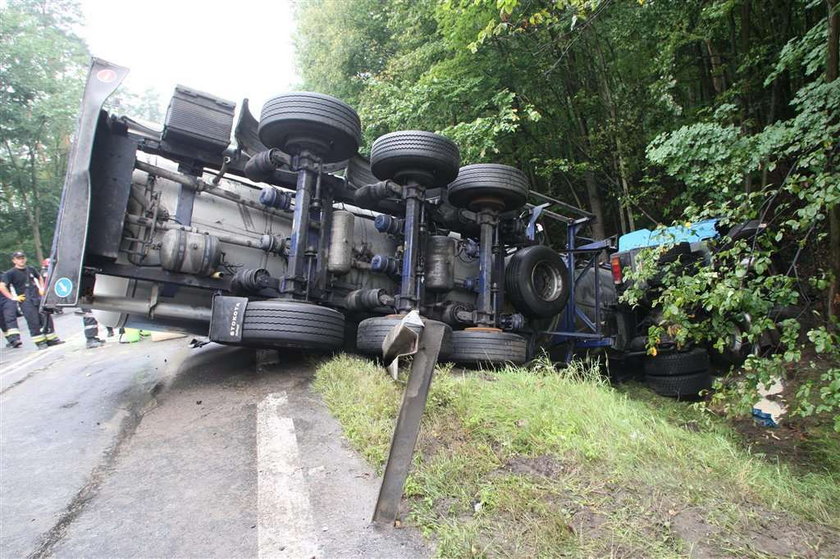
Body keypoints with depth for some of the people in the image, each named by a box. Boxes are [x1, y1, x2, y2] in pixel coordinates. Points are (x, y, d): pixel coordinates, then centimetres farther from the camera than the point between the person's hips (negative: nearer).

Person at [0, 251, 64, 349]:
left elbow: (40, 278, 28)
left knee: (47, 317, 7)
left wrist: (42, 289, 16)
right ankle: (40, 342, 4)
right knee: (33, 322, -4)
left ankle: (51, 339, 16)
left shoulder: (31, 269, 10)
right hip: (25, 300, -5)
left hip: (38, 297, 5)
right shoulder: (10, 273, -5)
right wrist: (13, 298, -14)